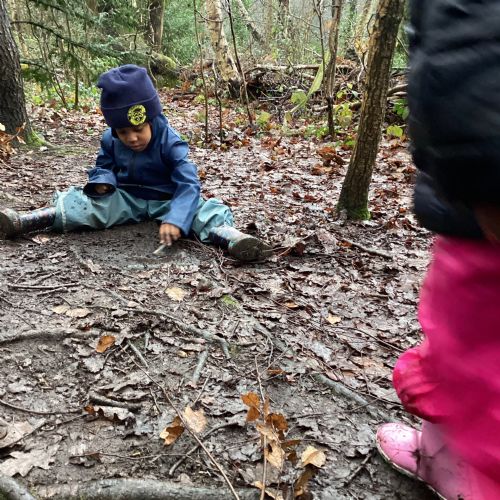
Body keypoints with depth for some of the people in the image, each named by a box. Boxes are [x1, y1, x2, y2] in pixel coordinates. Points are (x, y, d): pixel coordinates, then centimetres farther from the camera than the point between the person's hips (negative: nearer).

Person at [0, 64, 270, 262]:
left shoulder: (170, 142, -23)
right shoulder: (111, 140, -7)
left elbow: (188, 184, -32)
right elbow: (103, 165, 12)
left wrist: (175, 219, -49)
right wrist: (101, 180, -16)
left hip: (166, 200, -4)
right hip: (125, 198, 4)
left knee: (201, 209, -33)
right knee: (85, 203, -19)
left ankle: (229, 236, -58)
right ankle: (26, 221, -25)